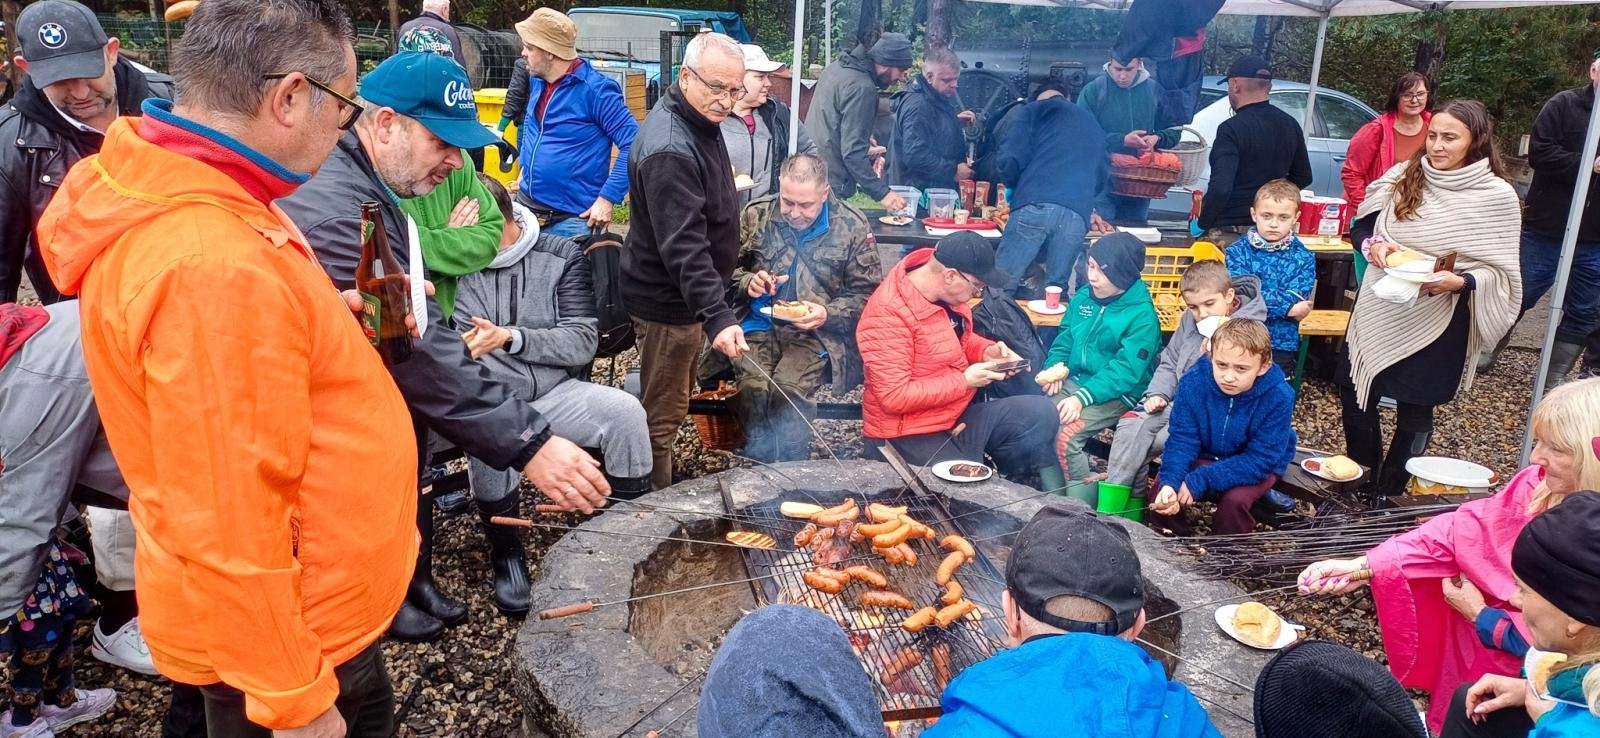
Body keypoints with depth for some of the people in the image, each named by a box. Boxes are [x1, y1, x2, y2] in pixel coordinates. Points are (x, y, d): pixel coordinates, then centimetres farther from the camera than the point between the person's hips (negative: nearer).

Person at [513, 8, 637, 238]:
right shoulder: (537, 81, 7)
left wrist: (607, 198, -22)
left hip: (571, 218, -7)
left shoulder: (595, 89, -16)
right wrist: (526, 166, 17)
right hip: (525, 207, 7)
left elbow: (634, 143, -19)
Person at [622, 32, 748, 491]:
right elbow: (684, 246, -34)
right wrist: (718, 316, -41)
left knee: (672, 402, 23)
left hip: (687, 295, 10)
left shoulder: (701, 122, 5)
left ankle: (662, 488, 39)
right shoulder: (669, 150, -28)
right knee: (663, 414, 3)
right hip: (669, 302, -10)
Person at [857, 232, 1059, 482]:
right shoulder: (888, 314, -27)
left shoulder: (947, 290, -2)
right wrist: (964, 381, -22)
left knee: (1040, 413, -1)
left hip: (958, 413, 8)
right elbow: (894, 397, -28)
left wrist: (988, 351, -2)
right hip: (910, 435, -8)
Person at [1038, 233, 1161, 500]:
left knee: (1066, 437, -27)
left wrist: (1082, 397, -29)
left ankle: (1081, 504, -8)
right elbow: (1065, 338, 15)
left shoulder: (1142, 316, -14)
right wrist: (1055, 367, -6)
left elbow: (1125, 370, -21)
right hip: (1074, 381, 7)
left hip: (1115, 395, -6)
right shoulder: (1084, 295, 5)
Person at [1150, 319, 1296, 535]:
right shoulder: (1194, 382, -22)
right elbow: (1182, 437, -17)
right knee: (1163, 489, -20)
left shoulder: (1278, 397, -29)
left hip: (1256, 466, -2)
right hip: (1206, 456, 2)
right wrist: (1170, 482, -38)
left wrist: (1199, 481, -36)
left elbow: (1260, 460, -27)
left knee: (1235, 500, -30)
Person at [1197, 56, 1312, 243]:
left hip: (1229, 230, -7)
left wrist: (1202, 224, -14)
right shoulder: (1290, 125, 8)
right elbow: (1303, 178, 17)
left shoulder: (1231, 129, -16)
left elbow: (1220, 187, -25)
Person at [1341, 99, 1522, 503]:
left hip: (1437, 322, -3)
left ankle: (1384, 497, 25)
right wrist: (1375, 244, -11)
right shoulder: (1403, 176, 0)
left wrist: (1459, 281, -24)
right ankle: (1362, 479, 32)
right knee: (1354, 392, 10)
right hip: (1379, 311, 4)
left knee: (1414, 410, 8)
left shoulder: (1497, 196, -9)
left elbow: (1501, 272, -6)